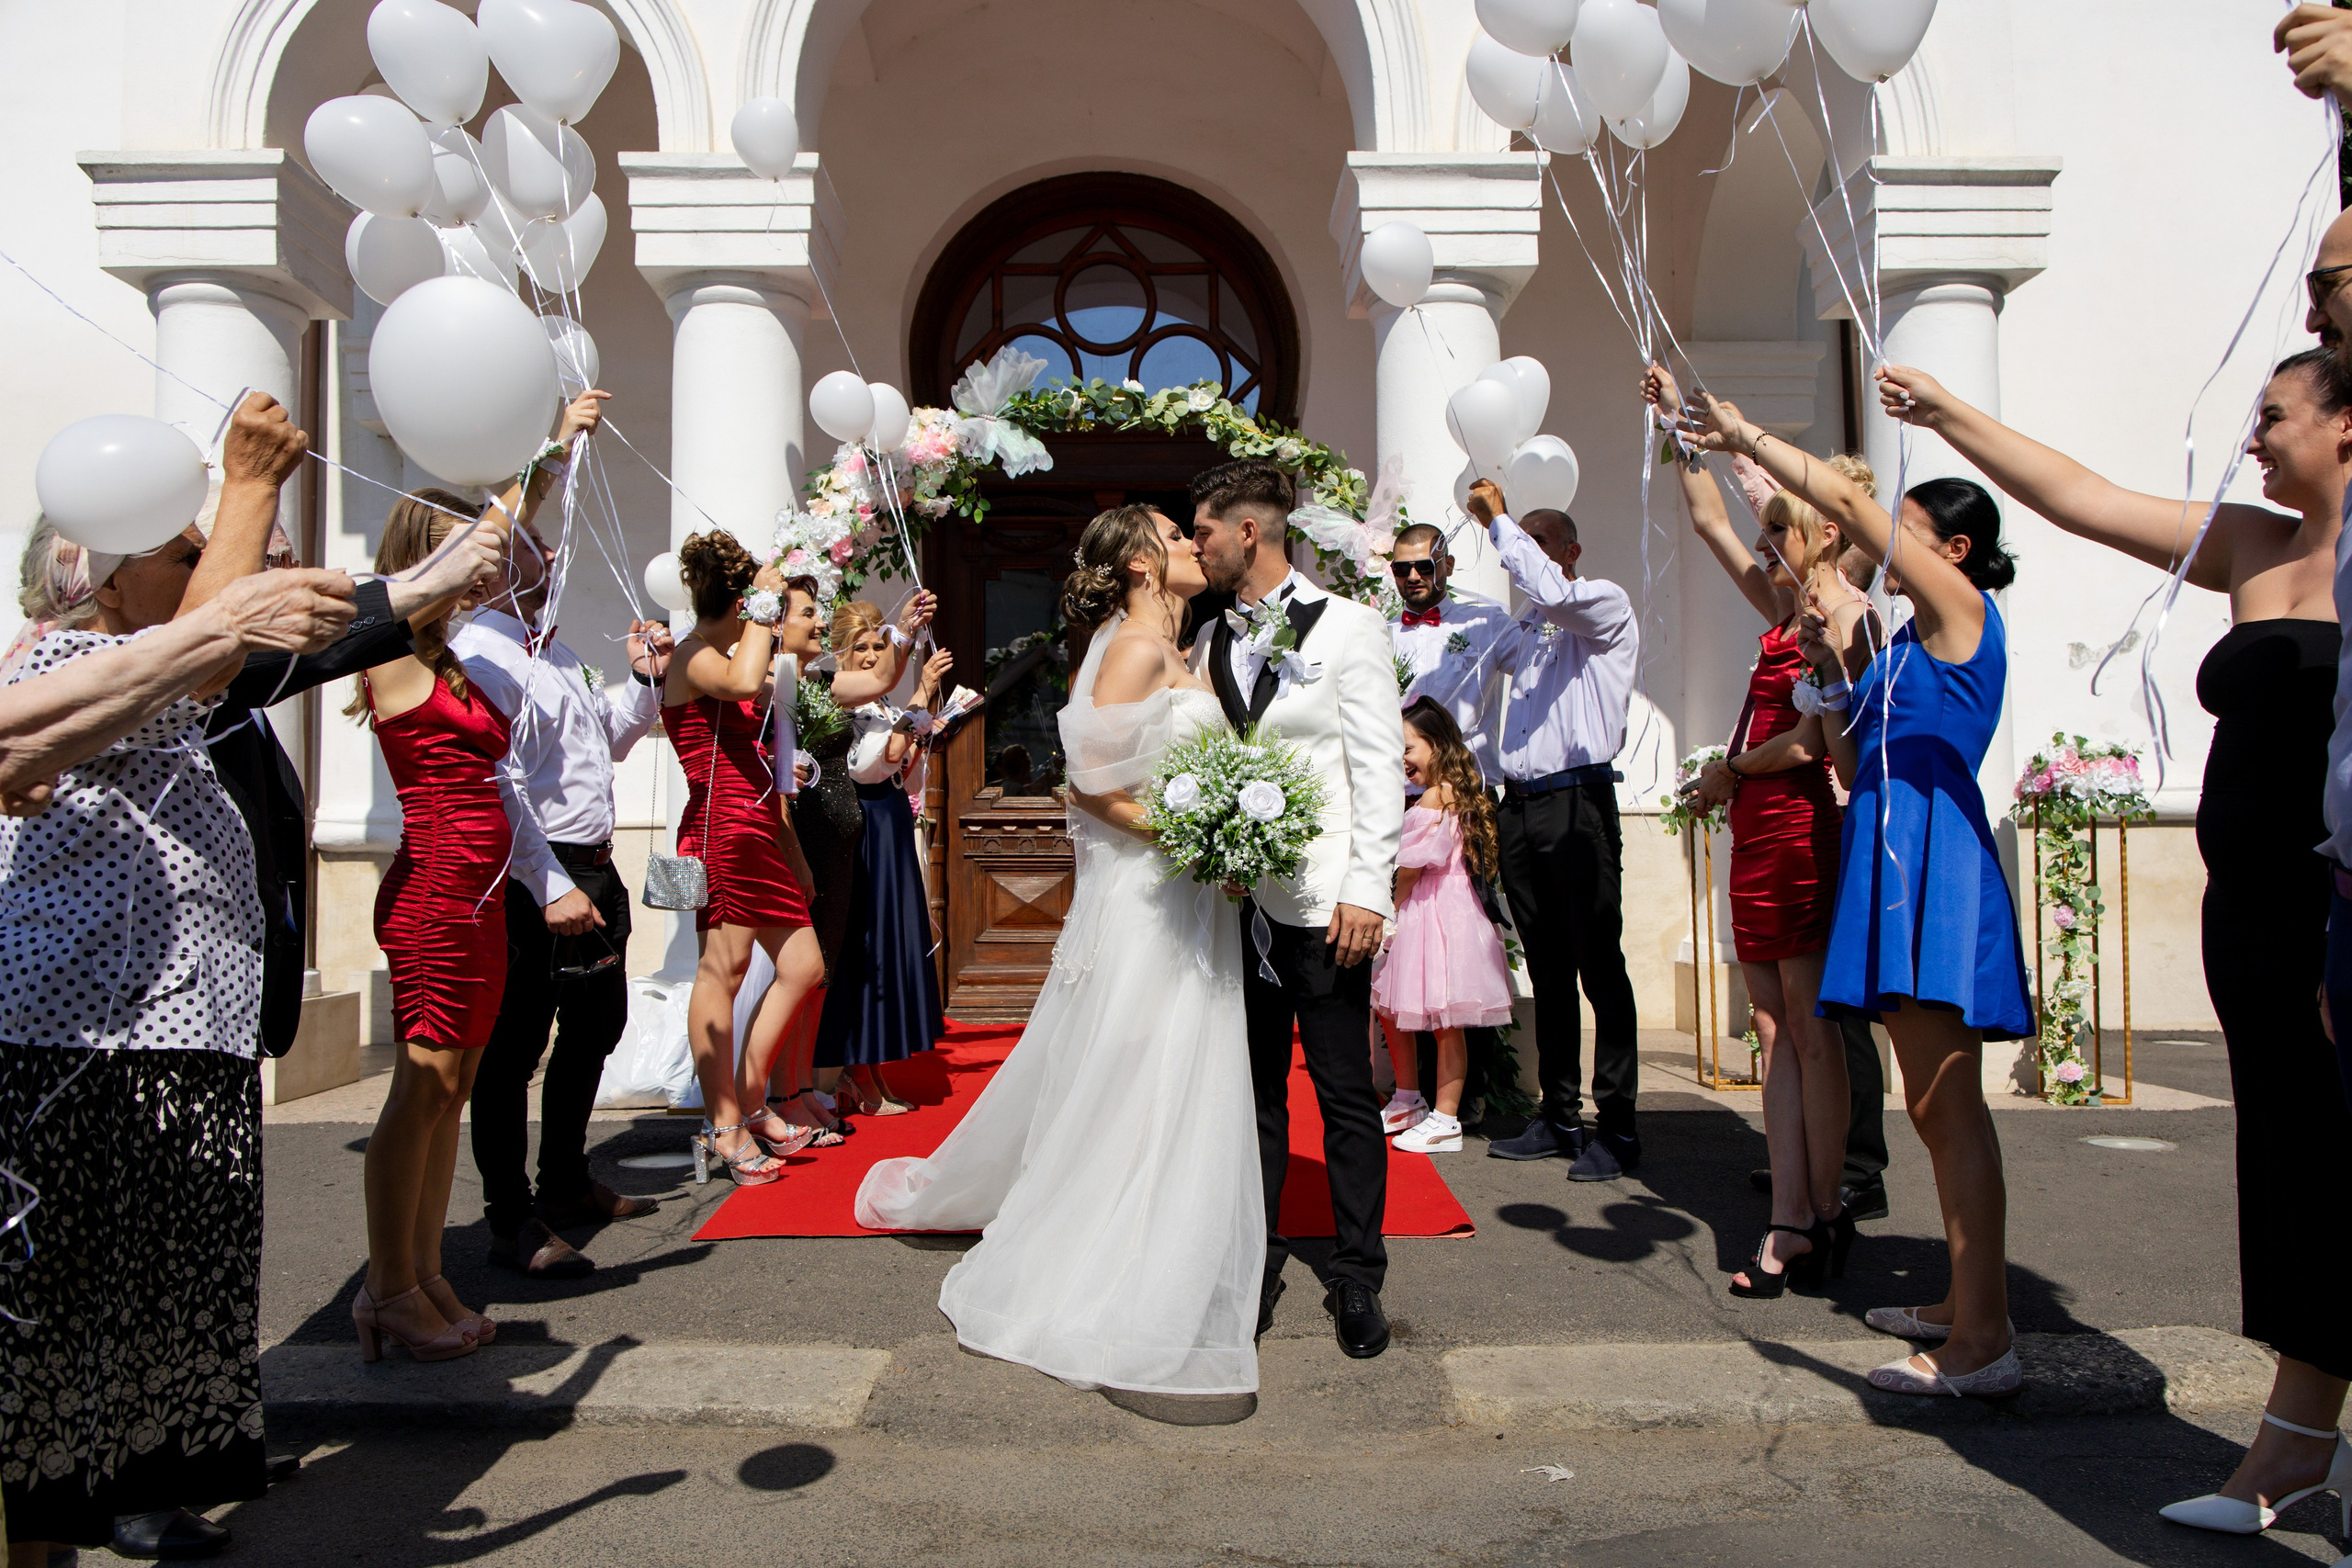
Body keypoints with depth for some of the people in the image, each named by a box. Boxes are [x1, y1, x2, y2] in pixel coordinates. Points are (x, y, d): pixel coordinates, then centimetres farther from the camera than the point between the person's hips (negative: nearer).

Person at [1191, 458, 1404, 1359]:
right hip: (1235, 903, 5)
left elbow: (1380, 769, -6)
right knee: (1254, 1092, 11)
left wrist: (1366, 890, -13)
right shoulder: (1210, 645, 14)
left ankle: (1357, 1277, 17)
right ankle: (1257, 1268, 24)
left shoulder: (1346, 627, -2)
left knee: (1345, 1093, 4)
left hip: (1323, 905, -5)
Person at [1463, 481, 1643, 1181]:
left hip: (1577, 801, -7)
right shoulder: (1527, 626, 22)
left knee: (1599, 965, -5)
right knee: (1547, 969, 10)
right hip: (1519, 804, 7)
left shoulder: (1606, 605, 0)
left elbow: (1551, 592, -19)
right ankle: (1559, 1116, 17)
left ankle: (1615, 1125, 1)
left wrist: (1498, 520, -11)